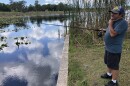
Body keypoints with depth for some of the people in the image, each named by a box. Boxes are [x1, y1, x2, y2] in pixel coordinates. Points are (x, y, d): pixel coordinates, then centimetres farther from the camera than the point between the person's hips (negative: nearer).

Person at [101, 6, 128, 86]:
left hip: (114, 49, -9)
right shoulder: (114, 21, 8)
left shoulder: (123, 23, -21)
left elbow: (113, 34, -27)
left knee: (114, 66, 4)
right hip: (108, 48, 9)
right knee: (109, 63, 24)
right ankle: (109, 74, 44)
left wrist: (110, 24, -17)